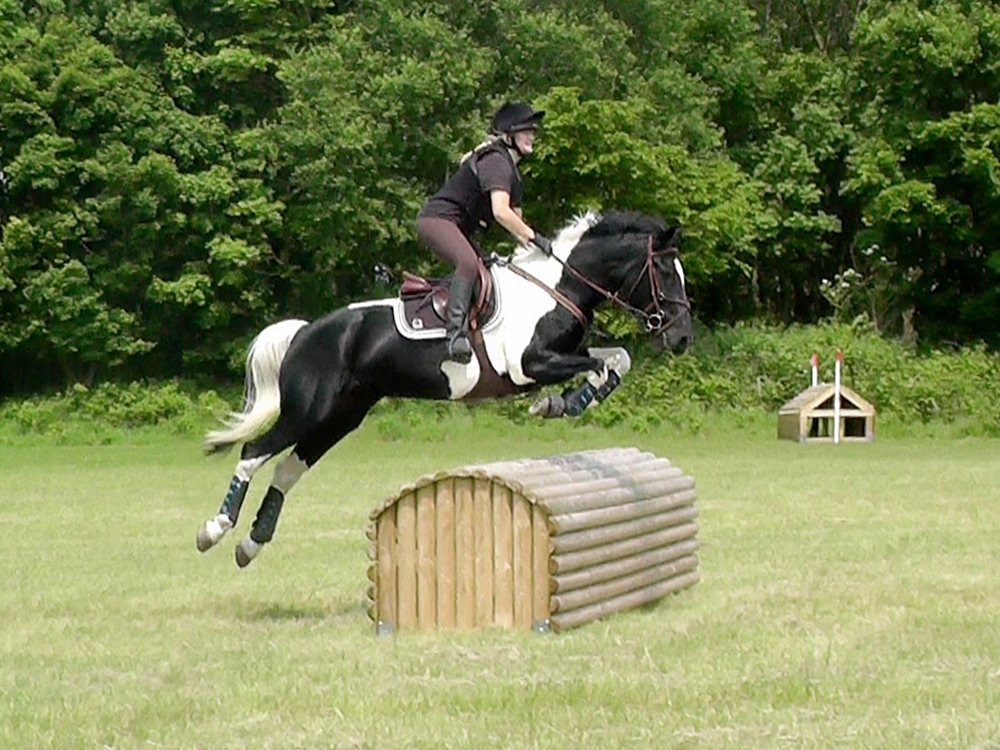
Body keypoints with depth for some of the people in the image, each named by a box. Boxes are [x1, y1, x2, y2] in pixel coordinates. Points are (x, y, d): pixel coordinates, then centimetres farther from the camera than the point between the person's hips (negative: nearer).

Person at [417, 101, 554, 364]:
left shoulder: (510, 168, 19)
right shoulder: (496, 161, -15)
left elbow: (514, 218, 20)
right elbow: (500, 212, -27)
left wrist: (532, 248, 5)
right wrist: (535, 238, -23)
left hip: (459, 228, 12)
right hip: (437, 218, -12)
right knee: (469, 263, -34)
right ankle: (456, 330, -45)